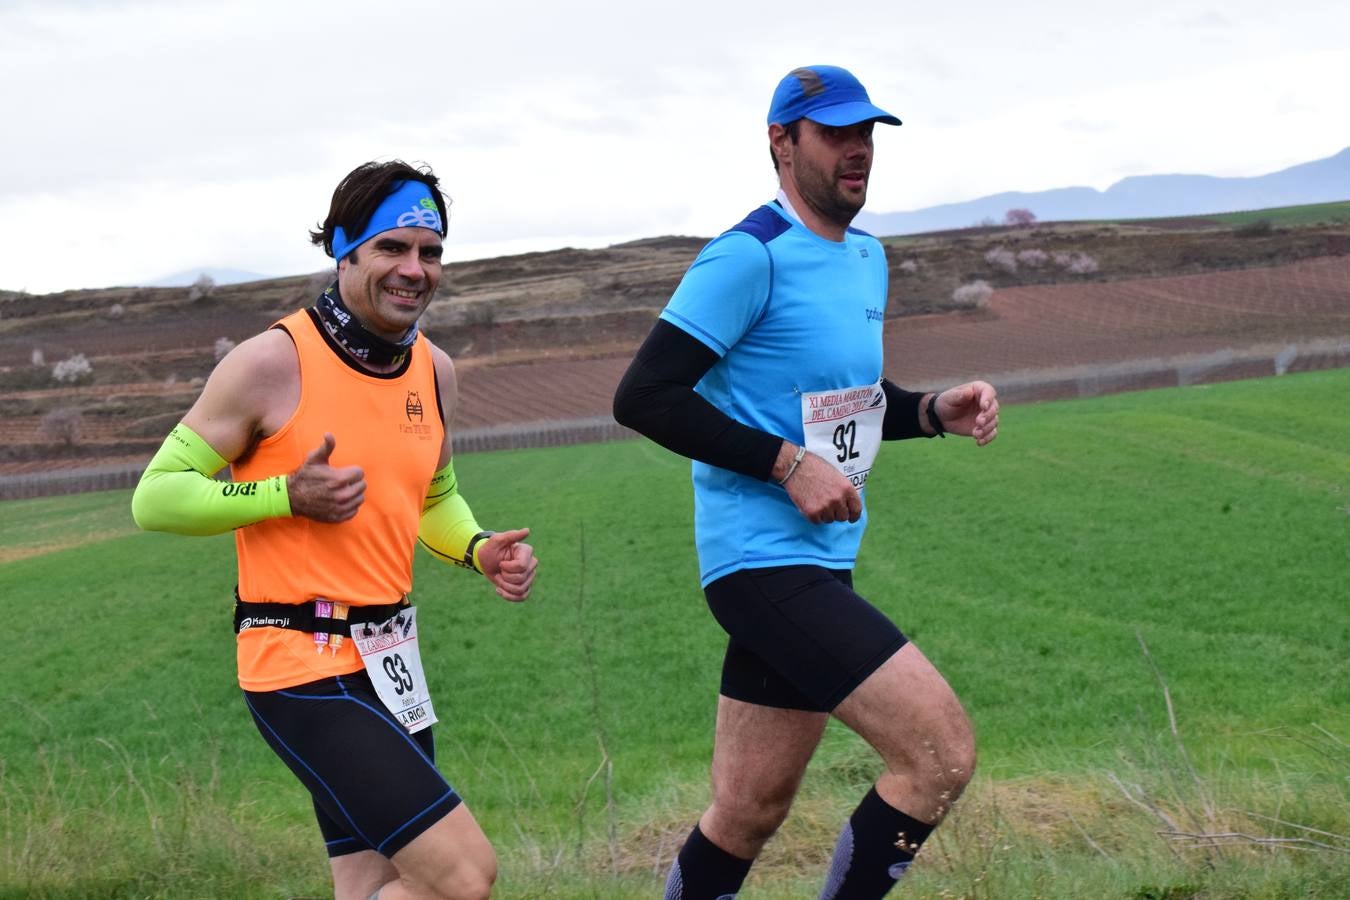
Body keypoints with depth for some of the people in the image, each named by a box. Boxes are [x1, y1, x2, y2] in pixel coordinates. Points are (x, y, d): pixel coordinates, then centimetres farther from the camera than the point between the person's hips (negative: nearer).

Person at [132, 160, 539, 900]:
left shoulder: (434, 370, 9)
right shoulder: (274, 362, -12)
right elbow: (155, 496, -8)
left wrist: (479, 550, 5)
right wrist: (288, 496, -21)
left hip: (389, 664, 8)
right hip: (303, 668, -8)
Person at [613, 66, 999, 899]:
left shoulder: (868, 258, 15)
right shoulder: (750, 257, -13)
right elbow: (644, 396, -17)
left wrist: (933, 412, 7)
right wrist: (787, 464, -20)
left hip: (818, 568, 9)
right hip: (765, 559, -9)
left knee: (746, 817, 13)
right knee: (942, 753, -16)